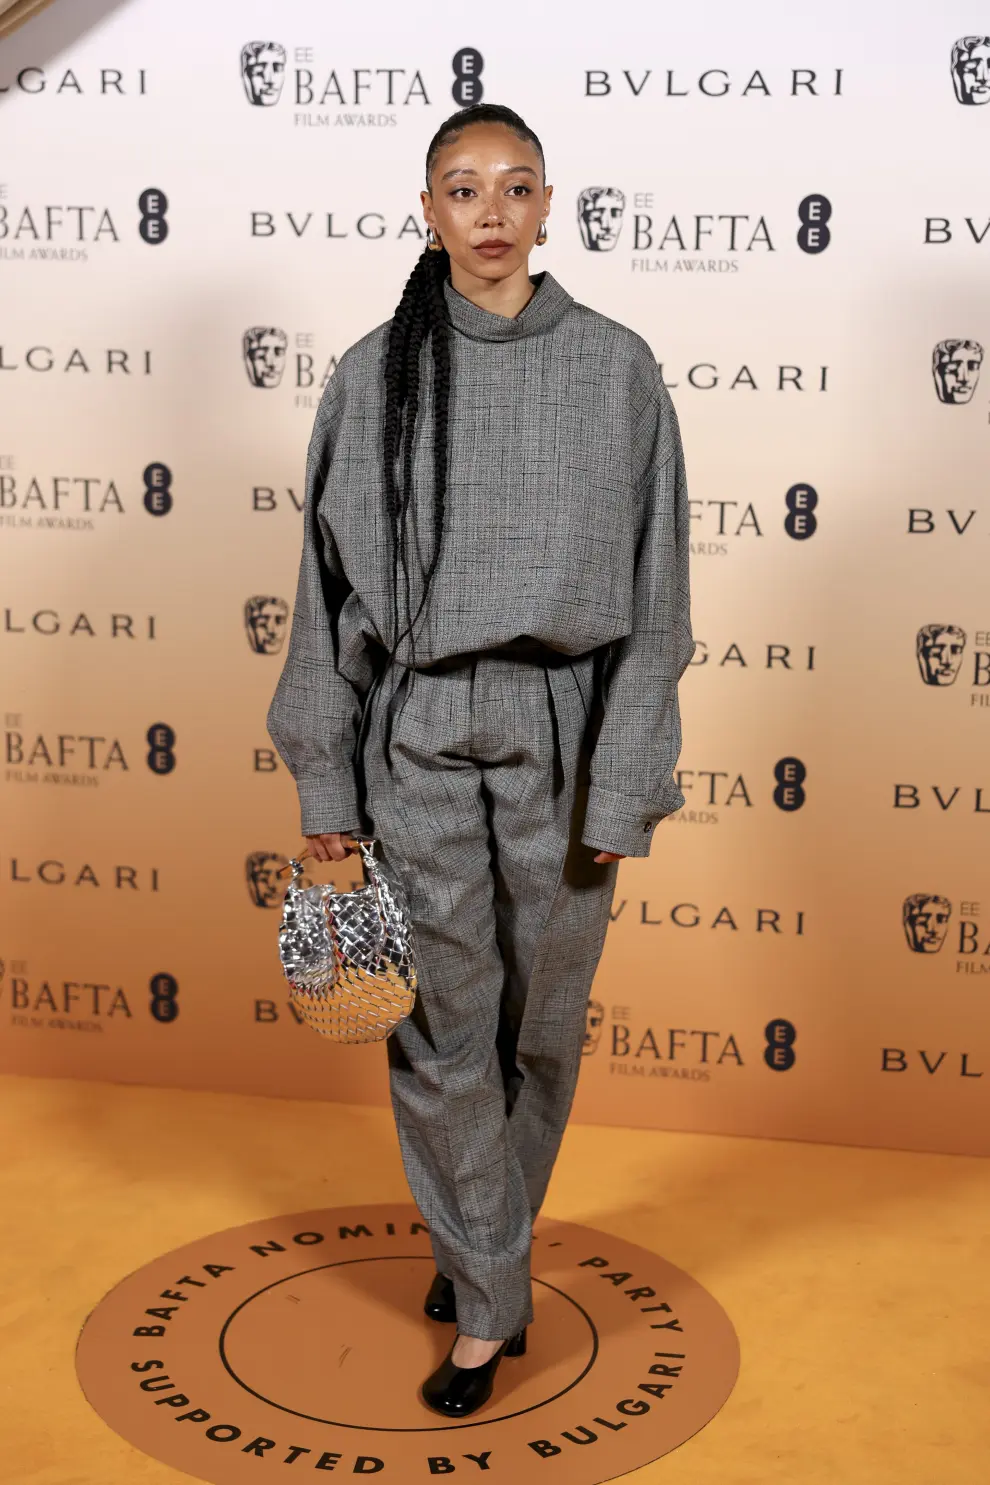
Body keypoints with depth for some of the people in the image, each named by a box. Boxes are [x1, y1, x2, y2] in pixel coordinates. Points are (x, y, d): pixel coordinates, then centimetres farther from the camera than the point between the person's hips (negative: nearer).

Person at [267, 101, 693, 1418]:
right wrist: (328, 784, 3)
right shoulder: (374, 375, 1)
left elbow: (650, 595, -1)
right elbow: (331, 588, 5)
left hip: (562, 733, 0)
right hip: (417, 733, 0)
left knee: (542, 1022, 11)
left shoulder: (617, 369, -1)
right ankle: (490, 1307, 22)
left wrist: (622, 789, -6)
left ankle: (481, 1247, 36)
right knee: (444, 1029, 4)